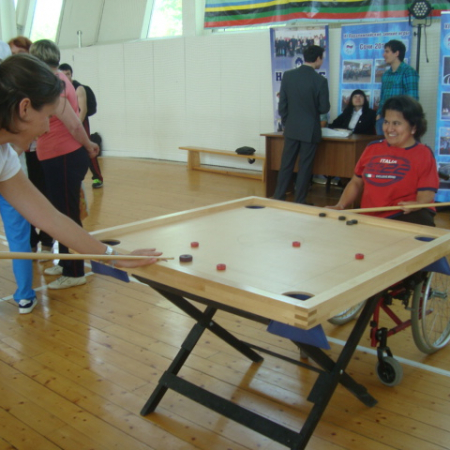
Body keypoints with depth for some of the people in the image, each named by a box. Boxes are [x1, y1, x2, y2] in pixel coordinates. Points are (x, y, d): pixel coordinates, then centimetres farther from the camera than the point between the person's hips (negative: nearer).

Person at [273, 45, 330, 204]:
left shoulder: (288, 75, -3)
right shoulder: (320, 80, -13)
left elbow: (282, 104, 0)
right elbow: (324, 108, -8)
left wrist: (285, 122, 13)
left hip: (291, 128, 3)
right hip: (310, 130, -3)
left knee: (286, 165, 11)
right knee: (304, 167, 6)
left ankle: (278, 197, 15)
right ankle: (299, 201, 12)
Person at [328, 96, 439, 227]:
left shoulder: (423, 154, 0)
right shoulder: (373, 148, 13)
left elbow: (426, 195, -6)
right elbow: (356, 183, 20)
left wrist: (415, 205, -30)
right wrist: (339, 206, 3)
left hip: (408, 217, -4)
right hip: (369, 219, 4)